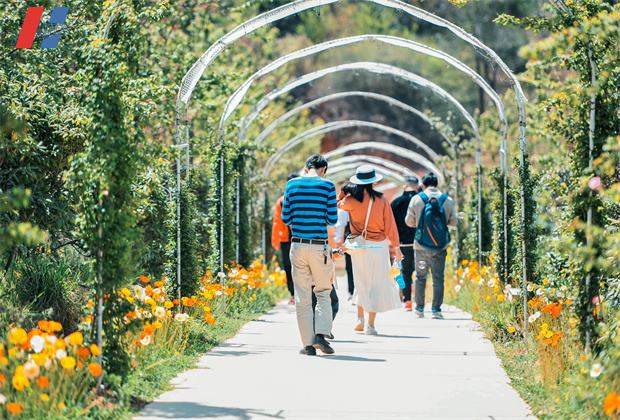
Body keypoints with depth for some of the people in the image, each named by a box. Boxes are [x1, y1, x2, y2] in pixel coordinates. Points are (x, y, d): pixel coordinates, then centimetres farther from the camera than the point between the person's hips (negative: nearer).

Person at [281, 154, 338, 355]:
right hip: (319, 246, -2)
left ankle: (308, 344, 5)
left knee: (302, 297, 6)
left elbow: (285, 218, 6)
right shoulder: (327, 186, -3)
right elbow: (332, 219, -1)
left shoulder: (292, 184, 3)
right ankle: (321, 334, -6)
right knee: (323, 293, 11)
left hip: (298, 246, 2)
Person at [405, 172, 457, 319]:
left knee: (420, 277, 11)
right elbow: (453, 222, 8)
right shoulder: (447, 200, -1)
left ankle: (419, 309, 14)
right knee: (438, 278, 3)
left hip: (421, 245, 0)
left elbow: (409, 221, 2)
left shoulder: (417, 199, -4)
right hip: (440, 246, 0)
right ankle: (436, 310, 0)